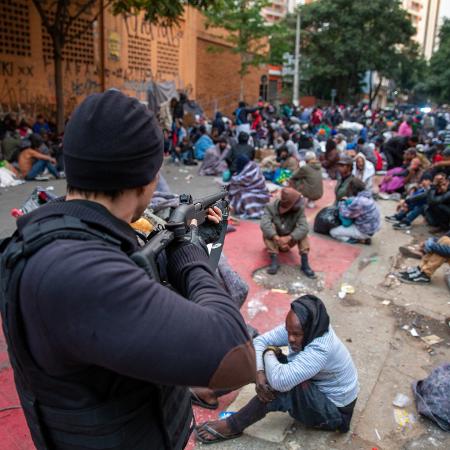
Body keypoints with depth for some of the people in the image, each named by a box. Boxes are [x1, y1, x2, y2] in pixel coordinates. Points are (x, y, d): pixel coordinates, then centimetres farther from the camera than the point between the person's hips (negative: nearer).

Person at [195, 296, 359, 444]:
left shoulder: (320, 350, -38)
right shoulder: (297, 329, -15)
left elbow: (280, 380, -45)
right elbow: (260, 341, -10)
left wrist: (269, 353, -24)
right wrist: (259, 372, -28)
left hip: (333, 411, -8)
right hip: (316, 387, 8)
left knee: (280, 384, -30)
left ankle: (232, 427, -14)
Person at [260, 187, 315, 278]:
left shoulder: (299, 209, -18)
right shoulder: (271, 207, -21)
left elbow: (303, 227, -31)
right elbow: (264, 224, -36)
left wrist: (288, 238, -46)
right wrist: (277, 239, -50)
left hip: (289, 240, 1)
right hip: (274, 240, -1)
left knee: (302, 231, -24)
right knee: (269, 228, -30)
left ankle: (305, 263, -28)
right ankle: (274, 260, -33)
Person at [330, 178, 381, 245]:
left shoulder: (358, 201, -27)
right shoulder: (366, 196, 2)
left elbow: (345, 214, -16)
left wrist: (342, 202, -1)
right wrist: (346, 201, 1)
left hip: (364, 231, -9)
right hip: (372, 227, 9)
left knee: (333, 232, -3)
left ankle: (358, 240, -4)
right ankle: (364, 237, 13)